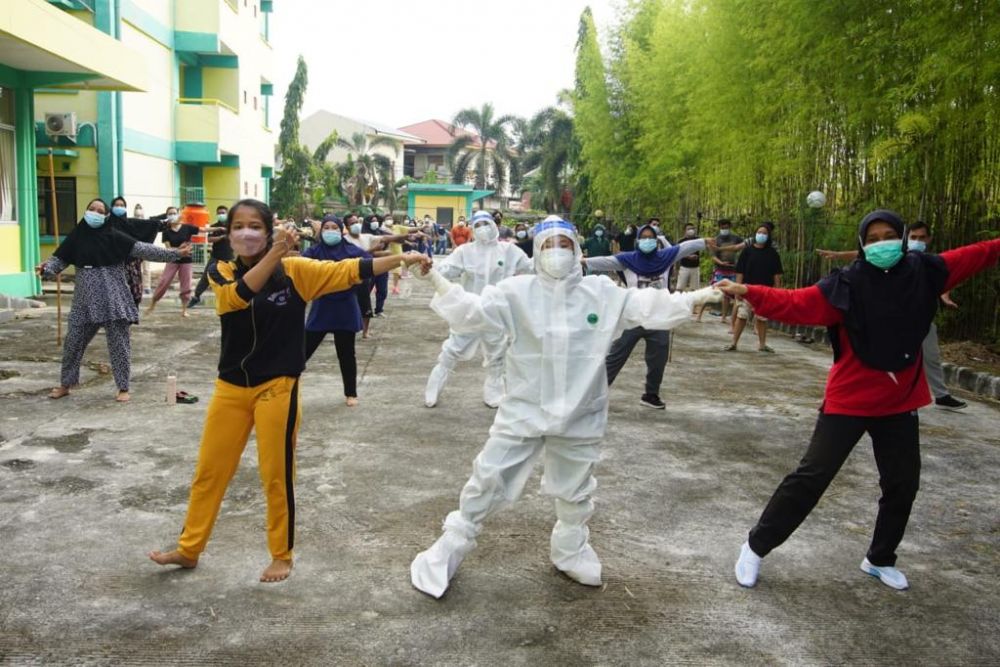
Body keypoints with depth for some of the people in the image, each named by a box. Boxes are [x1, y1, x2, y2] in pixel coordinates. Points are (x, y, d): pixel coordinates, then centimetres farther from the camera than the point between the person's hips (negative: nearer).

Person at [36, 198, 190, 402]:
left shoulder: (113, 235, -4)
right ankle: (66, 384, 27)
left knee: (118, 342, 0)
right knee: (73, 341, 10)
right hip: (86, 298, 3)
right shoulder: (77, 236, 5)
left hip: (112, 296, -3)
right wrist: (46, 268, -18)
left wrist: (173, 254, -20)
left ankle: (123, 388, 10)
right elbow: (60, 259, 5)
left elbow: (141, 249, -11)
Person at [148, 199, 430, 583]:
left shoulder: (295, 270, -6)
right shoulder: (222, 273, -3)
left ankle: (282, 556, 26)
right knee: (209, 471, 15)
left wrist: (402, 259, -16)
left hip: (277, 388, -3)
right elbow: (240, 295, -24)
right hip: (230, 387, 3)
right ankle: (189, 549, 33)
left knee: (276, 475, 6)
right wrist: (275, 254, -37)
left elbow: (348, 271, -9)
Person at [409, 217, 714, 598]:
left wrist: (697, 299, -17)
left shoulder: (602, 293, -5)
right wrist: (437, 283, -32)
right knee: (486, 482, 5)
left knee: (575, 492, 22)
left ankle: (571, 551, 47)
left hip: (580, 416, 2)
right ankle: (450, 549, 25)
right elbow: (472, 313, -18)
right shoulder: (516, 292, -10)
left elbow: (650, 307, -6)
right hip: (523, 411, -2)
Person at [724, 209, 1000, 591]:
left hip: (899, 403, 5)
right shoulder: (846, 285, -16)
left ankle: (880, 560, 36)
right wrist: (747, 292, -39)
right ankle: (756, 547, 8)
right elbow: (796, 304, -25)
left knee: (903, 484, 15)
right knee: (812, 477, -5)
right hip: (849, 400, -5)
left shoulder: (923, 272, -2)